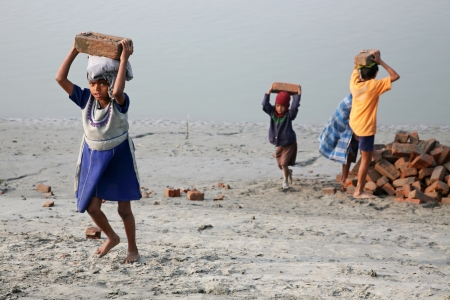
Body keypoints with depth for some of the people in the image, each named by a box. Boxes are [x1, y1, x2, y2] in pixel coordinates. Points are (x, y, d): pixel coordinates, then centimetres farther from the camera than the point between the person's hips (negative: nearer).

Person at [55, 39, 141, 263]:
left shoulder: (120, 103, -21)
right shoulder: (86, 99, -10)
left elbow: (117, 90, -46)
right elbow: (60, 78, -17)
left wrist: (124, 58, -44)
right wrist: (75, 50, -20)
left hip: (119, 158, -4)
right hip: (93, 158, 4)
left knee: (124, 208, 4)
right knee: (91, 206, 5)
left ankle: (133, 249, 24)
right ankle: (112, 238, 33)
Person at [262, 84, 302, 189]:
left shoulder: (289, 114, -15)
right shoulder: (272, 112, -5)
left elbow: (294, 107, -32)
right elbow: (265, 104, -15)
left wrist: (298, 95, -28)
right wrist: (269, 91, -13)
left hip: (289, 144, -5)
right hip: (278, 144, 5)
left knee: (284, 163, -15)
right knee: (280, 165, 14)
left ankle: (285, 181, 3)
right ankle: (288, 172, 46)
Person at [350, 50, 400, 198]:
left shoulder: (354, 82, -4)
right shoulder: (374, 85, -20)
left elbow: (356, 68, 18)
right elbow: (395, 76, -16)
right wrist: (380, 61, -16)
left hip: (354, 123, 7)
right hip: (366, 127, -7)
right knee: (366, 160, 1)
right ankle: (359, 191, 4)